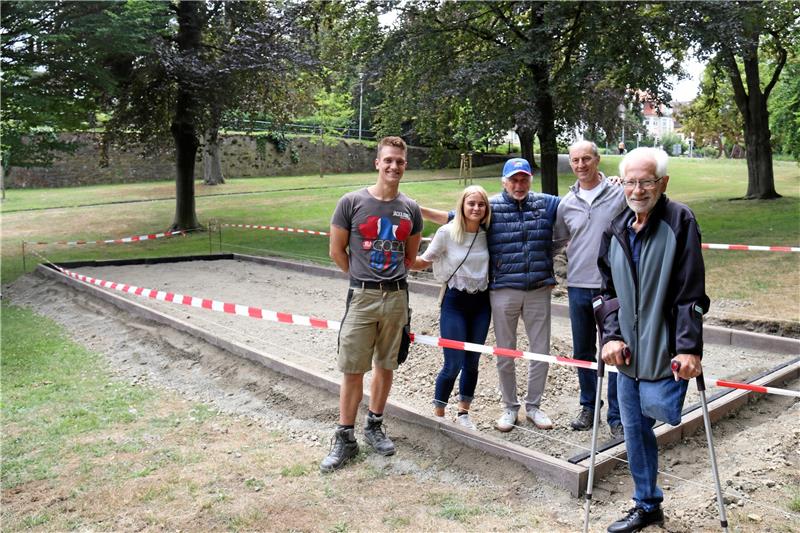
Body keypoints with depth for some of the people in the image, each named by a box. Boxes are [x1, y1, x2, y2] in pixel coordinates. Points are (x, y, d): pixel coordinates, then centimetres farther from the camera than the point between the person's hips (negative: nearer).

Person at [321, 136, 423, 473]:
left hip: (397, 296, 3)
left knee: (385, 365, 13)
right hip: (362, 297, -3)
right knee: (353, 370, 1)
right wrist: (365, 279, 6)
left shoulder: (411, 209, 5)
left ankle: (374, 426, 30)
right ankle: (345, 439, 13)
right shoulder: (352, 202, -4)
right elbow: (336, 250, 2)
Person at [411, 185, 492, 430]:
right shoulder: (447, 233, -11)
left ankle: (463, 412, 29)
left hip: (481, 302, 4)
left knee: (472, 362, 11)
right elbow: (423, 262, -4)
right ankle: (438, 414, 17)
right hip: (455, 302, -4)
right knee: (453, 364, -3)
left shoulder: (488, 234, 0)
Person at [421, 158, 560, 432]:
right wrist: (419, 209, -4)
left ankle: (533, 405, 28)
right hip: (504, 291, -1)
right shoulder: (490, 206, 1)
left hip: (539, 290, 2)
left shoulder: (546, 203, 6)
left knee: (541, 351, 9)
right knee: (505, 354, 9)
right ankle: (510, 407, 27)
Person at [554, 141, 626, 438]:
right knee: (583, 352, 14)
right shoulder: (566, 204, 7)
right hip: (578, 287, 4)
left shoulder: (619, 195, -4)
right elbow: (557, 242, 19)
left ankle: (616, 417, 14)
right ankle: (588, 408, 30)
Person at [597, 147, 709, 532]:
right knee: (634, 431, 13)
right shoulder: (616, 229, 6)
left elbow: (690, 292, -13)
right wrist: (611, 336, -1)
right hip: (628, 352, 5)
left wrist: (689, 348, -18)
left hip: (664, 350, -5)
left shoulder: (680, 221, -10)